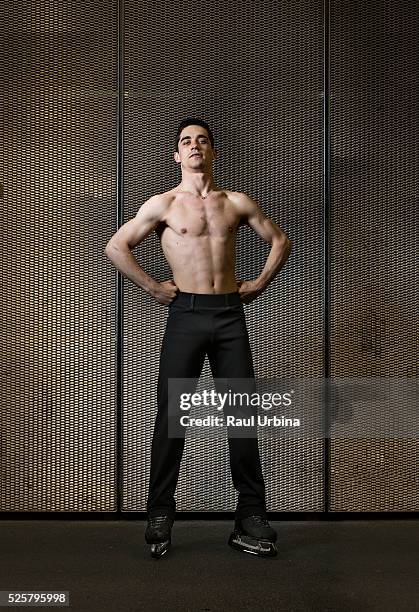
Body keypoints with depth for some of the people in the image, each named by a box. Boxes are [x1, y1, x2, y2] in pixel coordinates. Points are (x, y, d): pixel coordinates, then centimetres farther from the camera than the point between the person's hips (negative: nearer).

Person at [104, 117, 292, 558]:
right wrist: (152, 287, -3)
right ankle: (160, 516, 9)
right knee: (172, 414, -2)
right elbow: (115, 247, 2)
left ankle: (251, 517, 11)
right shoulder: (163, 204, 5)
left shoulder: (236, 203, 12)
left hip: (230, 314, 2)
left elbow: (280, 240, 21)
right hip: (185, 314, -2)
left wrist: (259, 282, 10)